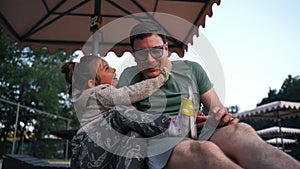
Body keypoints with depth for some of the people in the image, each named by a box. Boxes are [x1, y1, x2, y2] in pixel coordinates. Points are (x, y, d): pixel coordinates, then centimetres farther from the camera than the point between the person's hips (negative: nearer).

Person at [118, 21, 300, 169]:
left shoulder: (192, 69, 19)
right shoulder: (129, 77, 13)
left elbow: (217, 109, 18)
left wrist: (220, 116, -9)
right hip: (158, 146, -2)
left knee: (239, 131, -32)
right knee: (204, 150, -38)